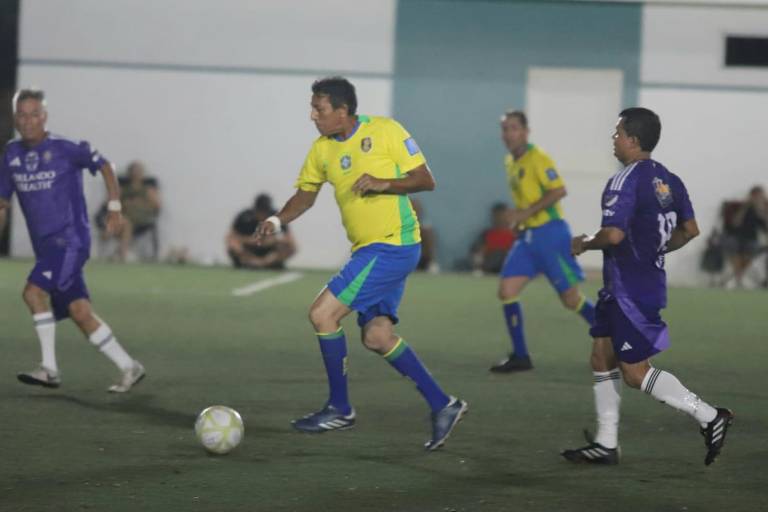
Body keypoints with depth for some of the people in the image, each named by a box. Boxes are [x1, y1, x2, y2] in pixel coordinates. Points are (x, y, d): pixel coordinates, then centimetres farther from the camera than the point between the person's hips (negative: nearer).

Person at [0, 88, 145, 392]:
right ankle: (128, 368, 12)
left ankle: (49, 368, -13)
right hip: (45, 246, 6)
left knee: (34, 292, -21)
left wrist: (114, 208, -3)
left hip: (70, 240, -6)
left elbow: (104, 167, 1)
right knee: (79, 312, 3)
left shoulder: (64, 149, -9)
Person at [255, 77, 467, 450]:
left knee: (322, 313, -11)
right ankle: (442, 405, 14)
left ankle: (340, 409, 1)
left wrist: (383, 184, -24)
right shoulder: (322, 149, 8)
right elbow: (306, 192, 18)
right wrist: (278, 220, 0)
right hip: (369, 249, 8)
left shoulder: (385, 131, -11)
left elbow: (425, 181, -9)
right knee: (377, 336, 5)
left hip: (392, 245, -8)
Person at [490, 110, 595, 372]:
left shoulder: (538, 159, -13)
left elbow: (559, 191, -23)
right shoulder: (510, 162, 12)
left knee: (571, 298, -3)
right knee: (507, 290, -3)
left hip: (549, 233, -8)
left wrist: (527, 212, -24)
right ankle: (520, 356, 2)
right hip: (527, 236, 8)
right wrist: (518, 214, 9)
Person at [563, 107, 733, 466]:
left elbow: (614, 234, -27)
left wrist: (585, 245, -9)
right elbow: (690, 230, 13)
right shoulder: (667, 179, 9)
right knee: (602, 358, 14)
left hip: (631, 291, -10)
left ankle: (710, 417, -4)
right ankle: (606, 443, 16)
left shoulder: (625, 181, -19)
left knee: (635, 372, -4)